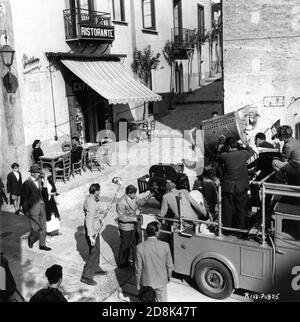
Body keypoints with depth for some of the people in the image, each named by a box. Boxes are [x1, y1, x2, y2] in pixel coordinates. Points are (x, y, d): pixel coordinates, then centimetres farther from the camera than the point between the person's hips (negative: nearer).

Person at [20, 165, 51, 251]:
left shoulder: (39, 180, 6)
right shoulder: (27, 184, -14)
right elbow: (23, 198, -10)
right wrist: (25, 211, -9)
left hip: (41, 206, 6)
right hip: (33, 208, -6)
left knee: (43, 227, 10)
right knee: (36, 228, 1)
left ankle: (42, 245, 21)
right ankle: (31, 238, 32)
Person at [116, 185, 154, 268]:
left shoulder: (134, 198, -6)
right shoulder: (121, 204, -28)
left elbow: (140, 202, 10)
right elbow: (122, 217, -25)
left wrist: (149, 196, -4)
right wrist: (134, 218, -26)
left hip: (133, 225, 8)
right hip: (126, 227, -8)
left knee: (134, 242, 24)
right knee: (125, 245, 10)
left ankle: (131, 258, 46)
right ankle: (122, 263, 31)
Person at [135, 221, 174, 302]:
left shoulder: (140, 247, -20)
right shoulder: (165, 245, -18)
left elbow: (138, 268, -11)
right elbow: (169, 265, -6)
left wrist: (138, 283, 3)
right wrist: (169, 276, 13)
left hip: (146, 282, 0)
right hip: (161, 281, 0)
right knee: (162, 300, 20)